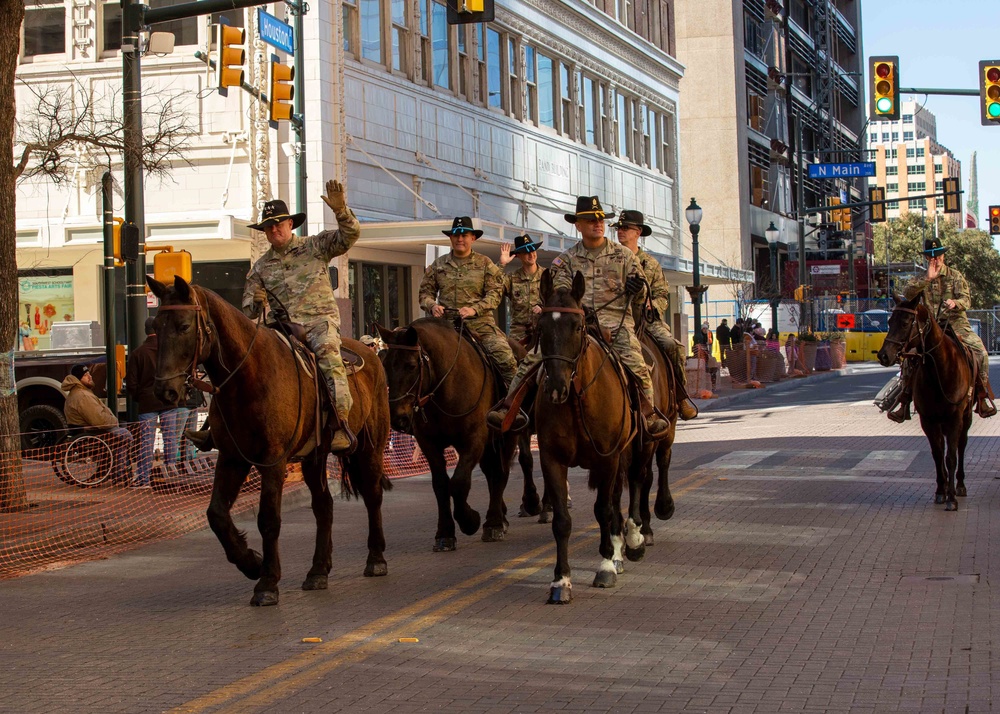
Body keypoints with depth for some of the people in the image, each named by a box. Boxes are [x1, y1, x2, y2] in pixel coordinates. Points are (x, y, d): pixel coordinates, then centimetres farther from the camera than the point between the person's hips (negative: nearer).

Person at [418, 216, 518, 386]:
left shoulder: (485, 264, 7)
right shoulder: (438, 265, 13)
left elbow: (495, 293, -1)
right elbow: (425, 292, 15)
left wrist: (474, 309, -16)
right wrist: (432, 306, -8)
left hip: (480, 322, -2)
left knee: (506, 358, -19)